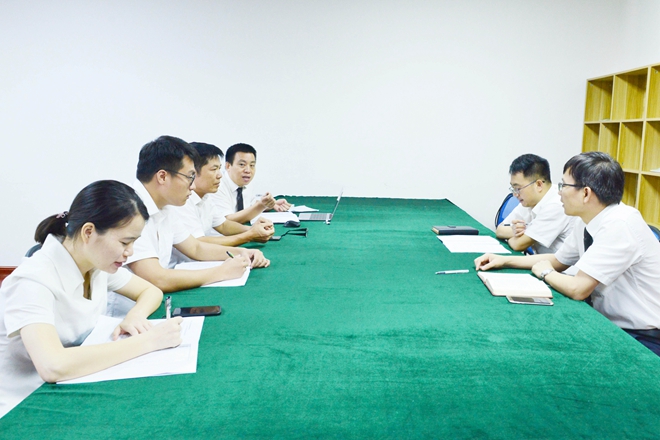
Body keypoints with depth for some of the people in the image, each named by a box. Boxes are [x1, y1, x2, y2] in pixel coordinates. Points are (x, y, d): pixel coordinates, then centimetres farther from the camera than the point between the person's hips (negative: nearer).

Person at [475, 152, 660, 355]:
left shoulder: (620, 224, -26)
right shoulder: (586, 222, 0)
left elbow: (577, 289, -28)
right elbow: (558, 260, 17)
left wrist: (544, 272, -7)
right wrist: (503, 261, 7)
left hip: (642, 339, -7)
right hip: (610, 325, 7)